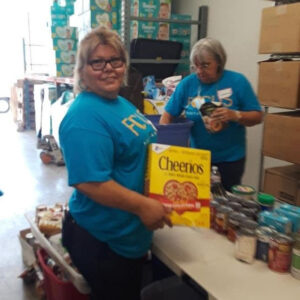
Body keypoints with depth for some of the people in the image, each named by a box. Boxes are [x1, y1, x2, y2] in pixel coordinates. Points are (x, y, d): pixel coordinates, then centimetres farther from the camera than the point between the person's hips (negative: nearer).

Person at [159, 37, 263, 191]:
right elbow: (167, 115, -4)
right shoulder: (187, 83, -5)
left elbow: (257, 116, -8)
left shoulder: (237, 81, -9)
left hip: (230, 158, -1)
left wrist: (235, 115, -26)